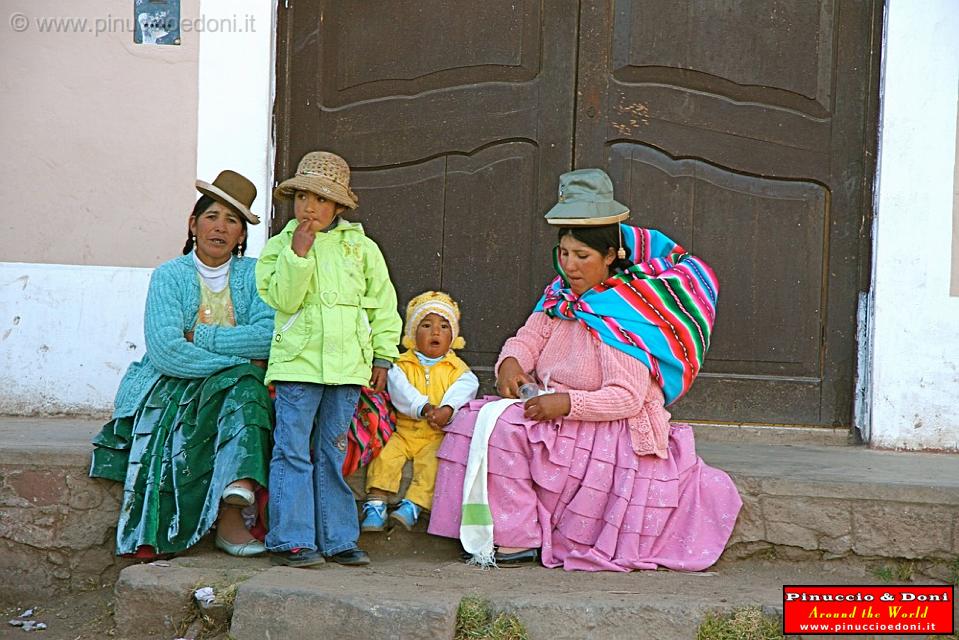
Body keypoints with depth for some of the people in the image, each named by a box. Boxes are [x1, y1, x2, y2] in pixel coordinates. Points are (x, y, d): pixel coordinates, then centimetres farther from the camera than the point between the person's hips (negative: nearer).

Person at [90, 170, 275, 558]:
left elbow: (270, 336, -8)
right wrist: (239, 358, -16)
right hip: (175, 391, -2)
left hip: (237, 387, 3)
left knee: (245, 389, -31)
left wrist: (199, 338, -12)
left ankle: (232, 514, -46)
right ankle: (227, 521, -40)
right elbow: (165, 351, -12)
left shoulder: (253, 275, 10)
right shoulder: (169, 276, 4)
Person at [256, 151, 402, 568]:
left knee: (333, 454, 10)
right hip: (297, 363, -2)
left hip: (347, 365, 2)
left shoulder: (361, 248, 9)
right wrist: (298, 254, -18)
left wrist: (382, 357, 10)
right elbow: (283, 299, -10)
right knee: (292, 452, -4)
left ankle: (338, 539, 15)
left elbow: (383, 306, 14)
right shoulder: (280, 247, 3)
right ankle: (291, 539, 1)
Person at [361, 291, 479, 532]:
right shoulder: (402, 365, 8)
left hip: (437, 436, -1)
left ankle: (413, 504, -29)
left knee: (432, 461, -28)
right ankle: (376, 503, -20)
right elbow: (399, 389, -11)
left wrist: (448, 409, -35)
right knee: (385, 455, -22)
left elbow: (464, 389, -12)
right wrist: (423, 407, -29)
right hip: (403, 431, 1)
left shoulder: (456, 368, 8)